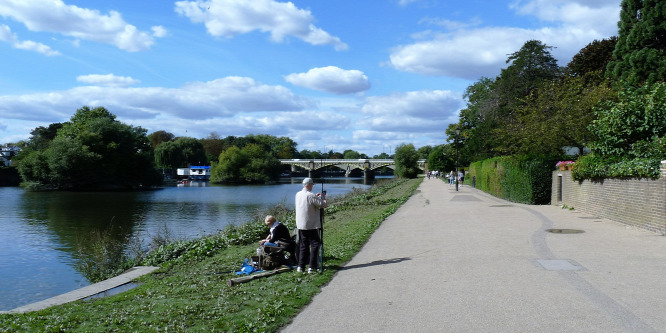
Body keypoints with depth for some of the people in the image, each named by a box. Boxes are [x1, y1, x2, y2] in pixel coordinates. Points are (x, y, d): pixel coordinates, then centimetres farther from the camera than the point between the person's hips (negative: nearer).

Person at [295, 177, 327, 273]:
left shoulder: (298, 194, 5)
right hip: (312, 225, -7)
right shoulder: (311, 195, -17)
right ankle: (312, 267, 0)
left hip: (301, 225, 7)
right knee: (315, 244, 3)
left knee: (303, 245, 14)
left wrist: (316, 197, 21)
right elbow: (323, 205, -13)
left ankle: (301, 266, 14)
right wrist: (322, 197, 5)